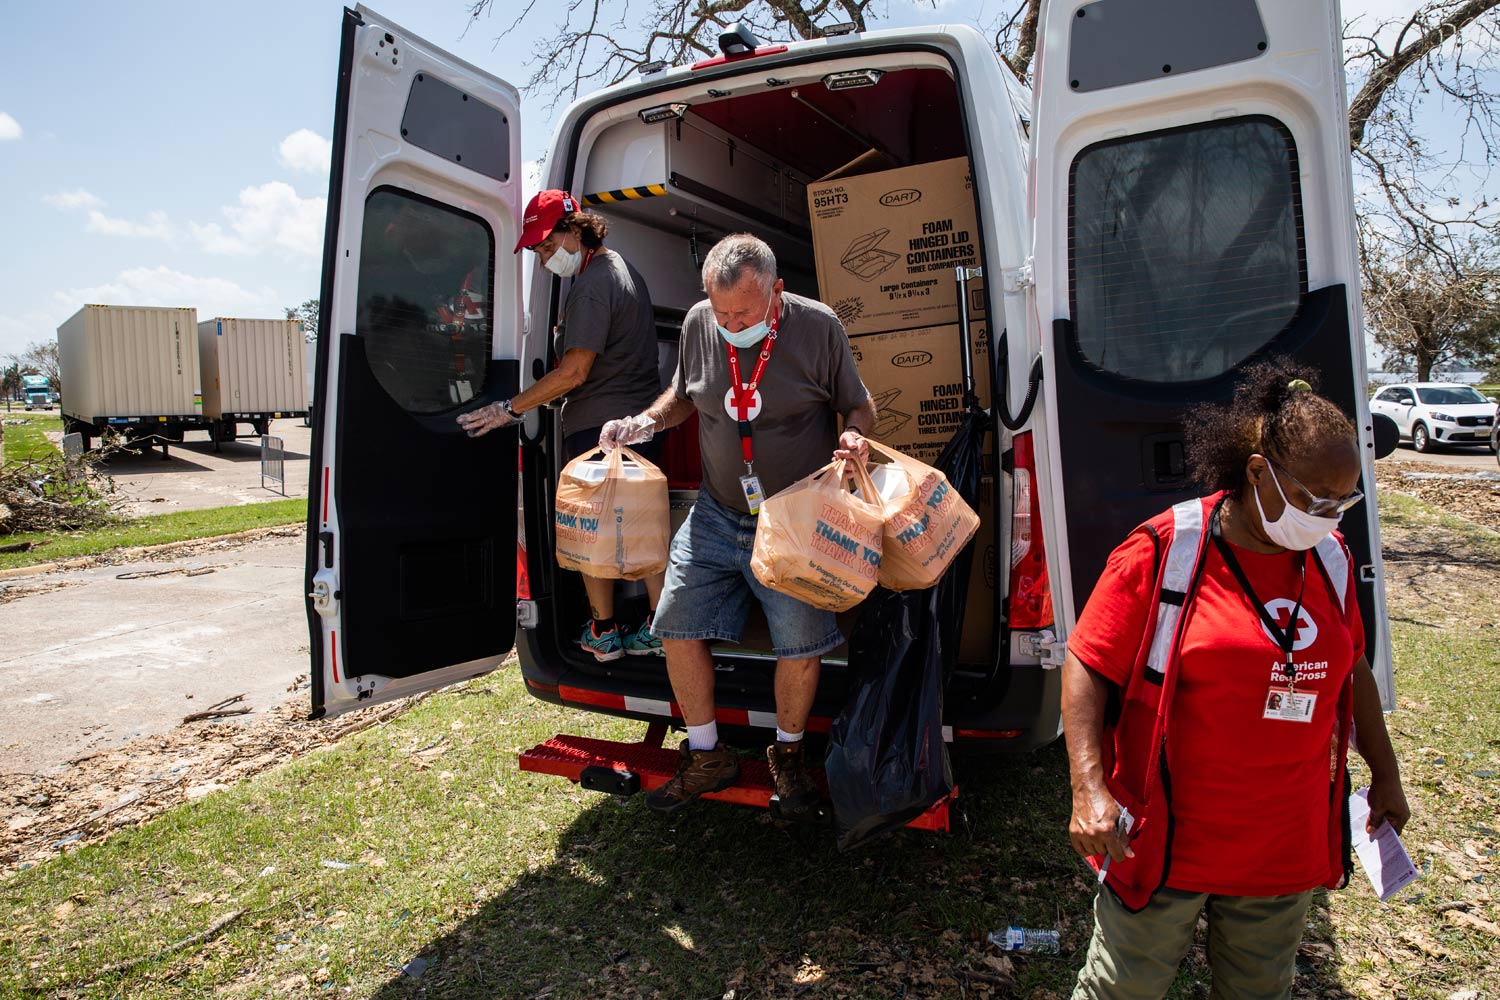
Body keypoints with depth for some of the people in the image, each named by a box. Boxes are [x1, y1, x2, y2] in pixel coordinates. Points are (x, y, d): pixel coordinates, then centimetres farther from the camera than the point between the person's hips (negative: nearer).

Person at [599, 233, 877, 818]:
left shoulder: (817, 326, -10)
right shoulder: (698, 323, -1)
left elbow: (859, 406, 1)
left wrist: (854, 436, -21)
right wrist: (646, 423, -1)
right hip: (716, 513, 4)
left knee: (801, 643, -3)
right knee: (677, 628, 2)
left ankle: (787, 753, 27)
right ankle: (707, 758, 22)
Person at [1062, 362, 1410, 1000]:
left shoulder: (1329, 560, 2)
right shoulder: (1163, 552, -17)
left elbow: (1351, 668, 17)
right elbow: (1087, 668, -16)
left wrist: (1384, 774, 22)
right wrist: (1090, 789, -24)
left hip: (1286, 847, 6)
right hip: (1164, 840, -5)